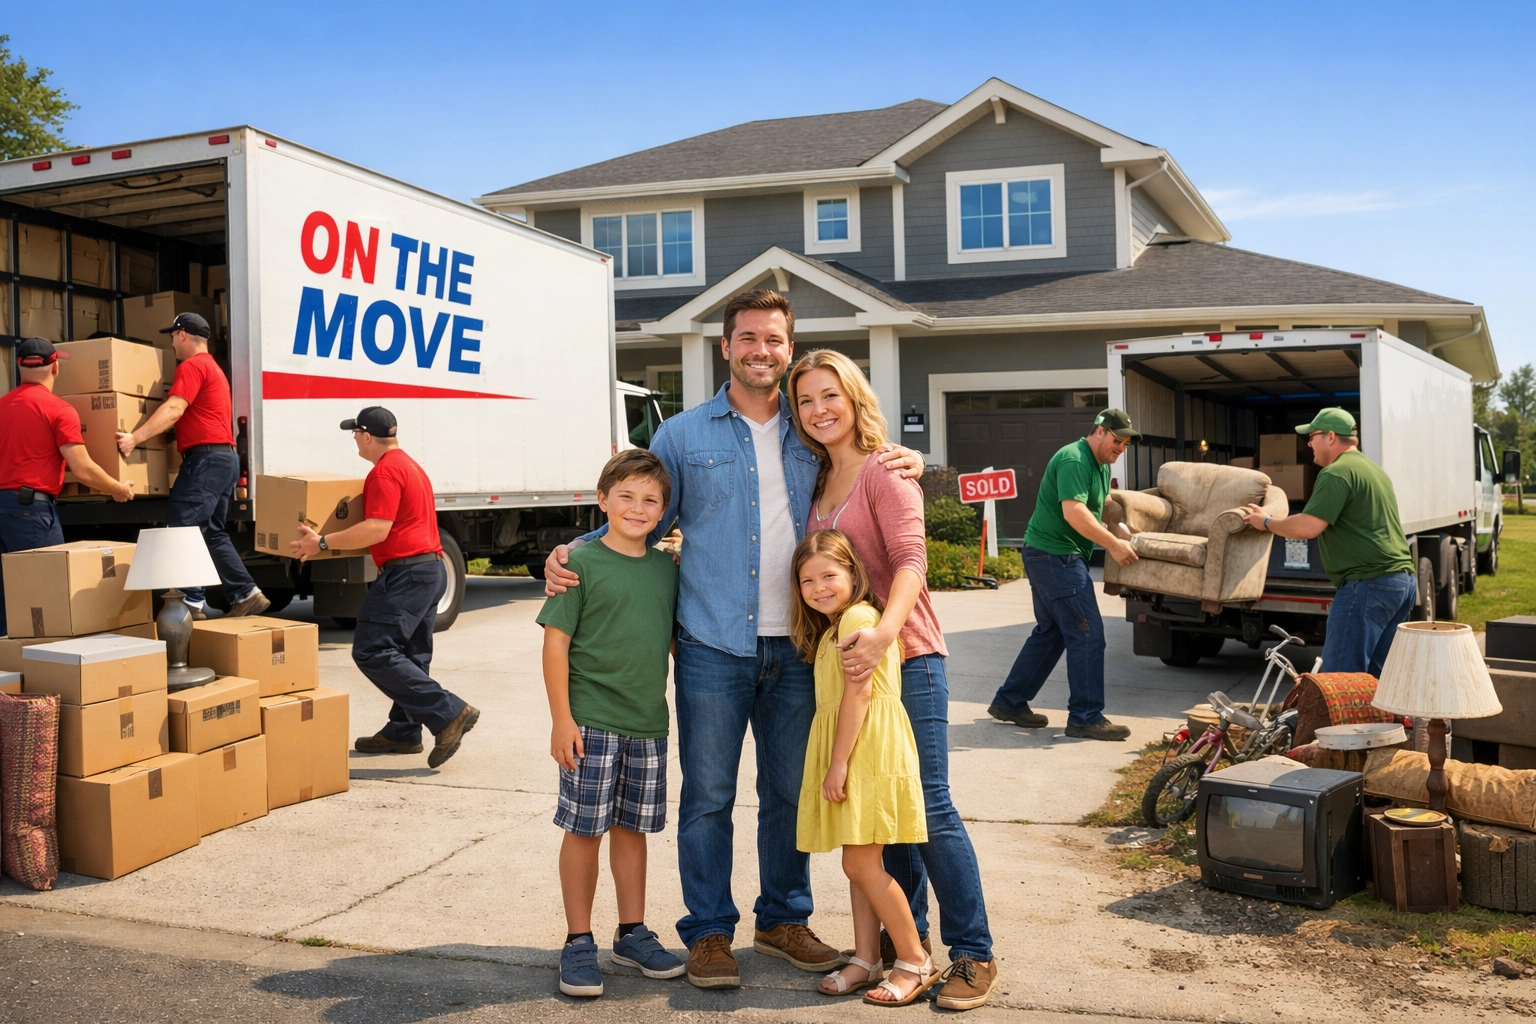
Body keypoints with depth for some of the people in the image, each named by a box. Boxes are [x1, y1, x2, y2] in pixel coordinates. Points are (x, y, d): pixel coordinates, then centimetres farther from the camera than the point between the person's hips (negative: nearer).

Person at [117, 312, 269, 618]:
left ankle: (193, 602, -13)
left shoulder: (192, 366, -6)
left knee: (182, 528, -10)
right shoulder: (212, 368, 26)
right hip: (225, 457, 10)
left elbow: (173, 409, -18)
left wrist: (135, 437, -24)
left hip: (206, 458, -10)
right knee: (212, 532, 13)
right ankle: (246, 594, 11)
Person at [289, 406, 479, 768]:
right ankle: (403, 732, 21)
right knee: (410, 655, 15)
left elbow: (376, 530, -22)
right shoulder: (409, 465, 20)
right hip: (431, 568, 11)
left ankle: (449, 713, -16)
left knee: (372, 652, -12)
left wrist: (323, 543, -17)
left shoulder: (385, 471, -13)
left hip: (406, 572, -11)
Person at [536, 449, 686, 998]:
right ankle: (578, 943, 15)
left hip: (648, 721, 5)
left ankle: (632, 933, 27)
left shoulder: (665, 568, 7)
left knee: (632, 827, 15)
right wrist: (561, 718, -12)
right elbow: (556, 641, -9)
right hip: (591, 721, -5)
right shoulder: (582, 562, -8)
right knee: (584, 829, 3)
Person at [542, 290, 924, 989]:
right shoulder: (685, 435, 4)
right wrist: (571, 554, -5)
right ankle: (709, 932, 18)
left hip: (796, 651, 3)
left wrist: (906, 468, 0)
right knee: (707, 796, 4)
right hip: (713, 649, -2)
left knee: (790, 793, 13)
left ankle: (783, 919, 29)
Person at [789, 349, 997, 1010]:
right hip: (845, 658, 7)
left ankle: (974, 954, 5)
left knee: (928, 807, -5)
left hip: (904, 657, -7)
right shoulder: (820, 481, 14)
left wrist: (883, 633, -36)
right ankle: (905, 935, 25)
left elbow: (911, 560, -21)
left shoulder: (885, 472, -9)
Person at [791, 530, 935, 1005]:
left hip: (866, 751, -10)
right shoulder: (829, 628, 20)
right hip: (851, 757, 10)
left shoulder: (857, 617, -12)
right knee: (859, 864, 12)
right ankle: (866, 959, 19)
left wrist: (838, 762, -19)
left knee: (861, 863, -8)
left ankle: (916, 962, 3)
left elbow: (858, 691, -19)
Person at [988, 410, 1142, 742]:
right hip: (1054, 555, -11)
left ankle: (1009, 702, 23)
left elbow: (1092, 512, 26)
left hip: (1050, 556, 11)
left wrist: (1114, 534, 8)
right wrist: (1113, 544, -23)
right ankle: (1086, 718, -3)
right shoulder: (1074, 460, -16)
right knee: (1087, 633, -9)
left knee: (1050, 632, 16)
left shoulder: (1101, 466, 17)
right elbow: (1073, 512, -26)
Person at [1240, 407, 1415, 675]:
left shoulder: (1336, 473, -10)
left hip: (1369, 584, -10)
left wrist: (1266, 521, -4)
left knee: (1339, 679, -9)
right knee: (1375, 678, 13)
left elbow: (1308, 528, -20)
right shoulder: (1373, 469, 23)